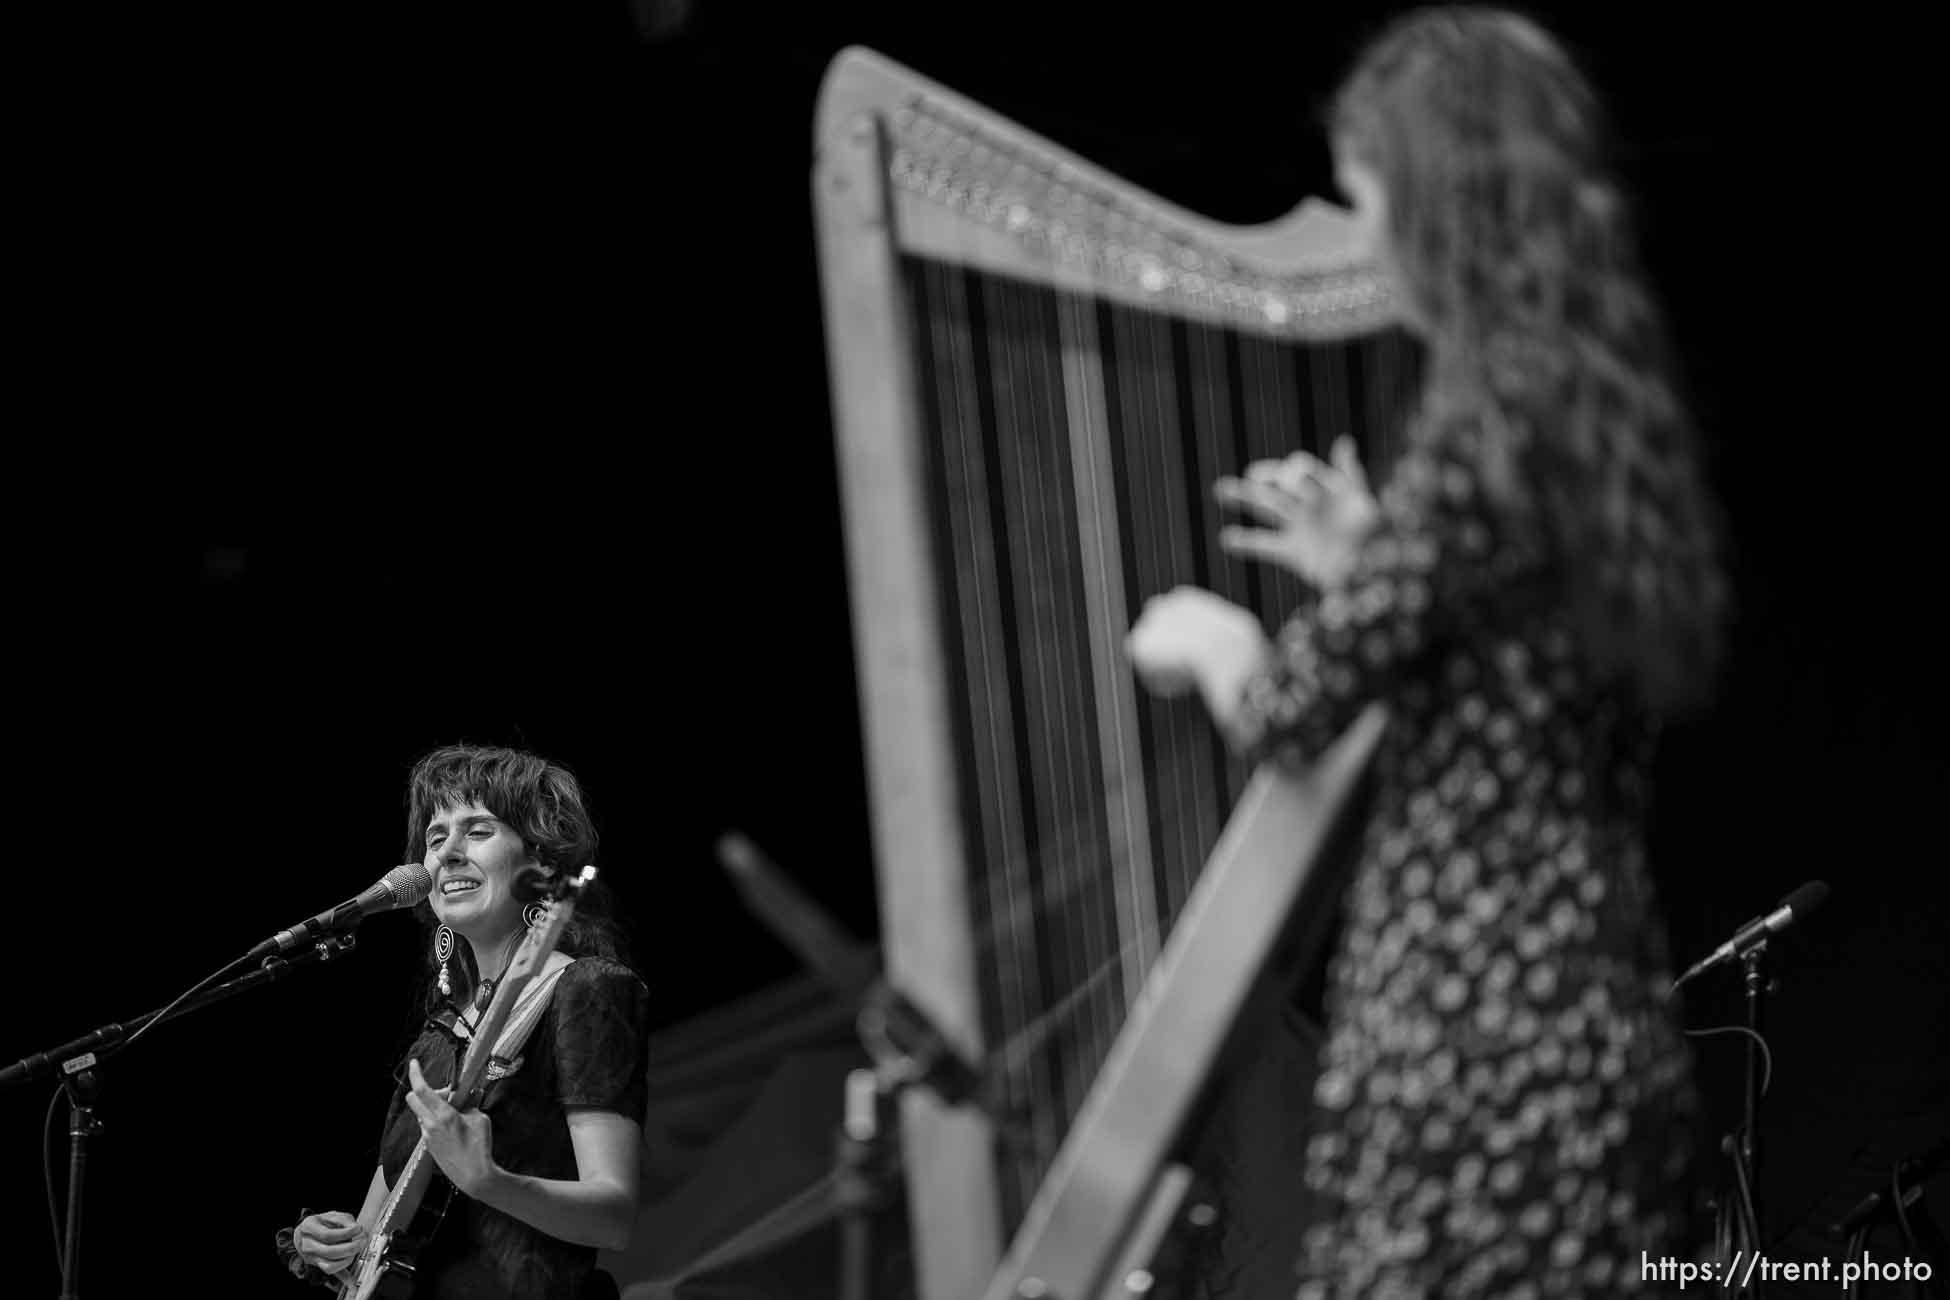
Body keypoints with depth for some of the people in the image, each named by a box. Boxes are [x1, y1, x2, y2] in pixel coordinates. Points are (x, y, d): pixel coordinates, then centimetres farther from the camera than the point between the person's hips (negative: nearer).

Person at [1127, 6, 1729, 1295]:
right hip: (1582, 1007, 8)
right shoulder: (1601, 402, 7)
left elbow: (1287, 712, -15)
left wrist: (1207, 634, 5)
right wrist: (1365, 563, 15)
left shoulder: (1492, 430, -19)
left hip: (1482, 1041, -8)